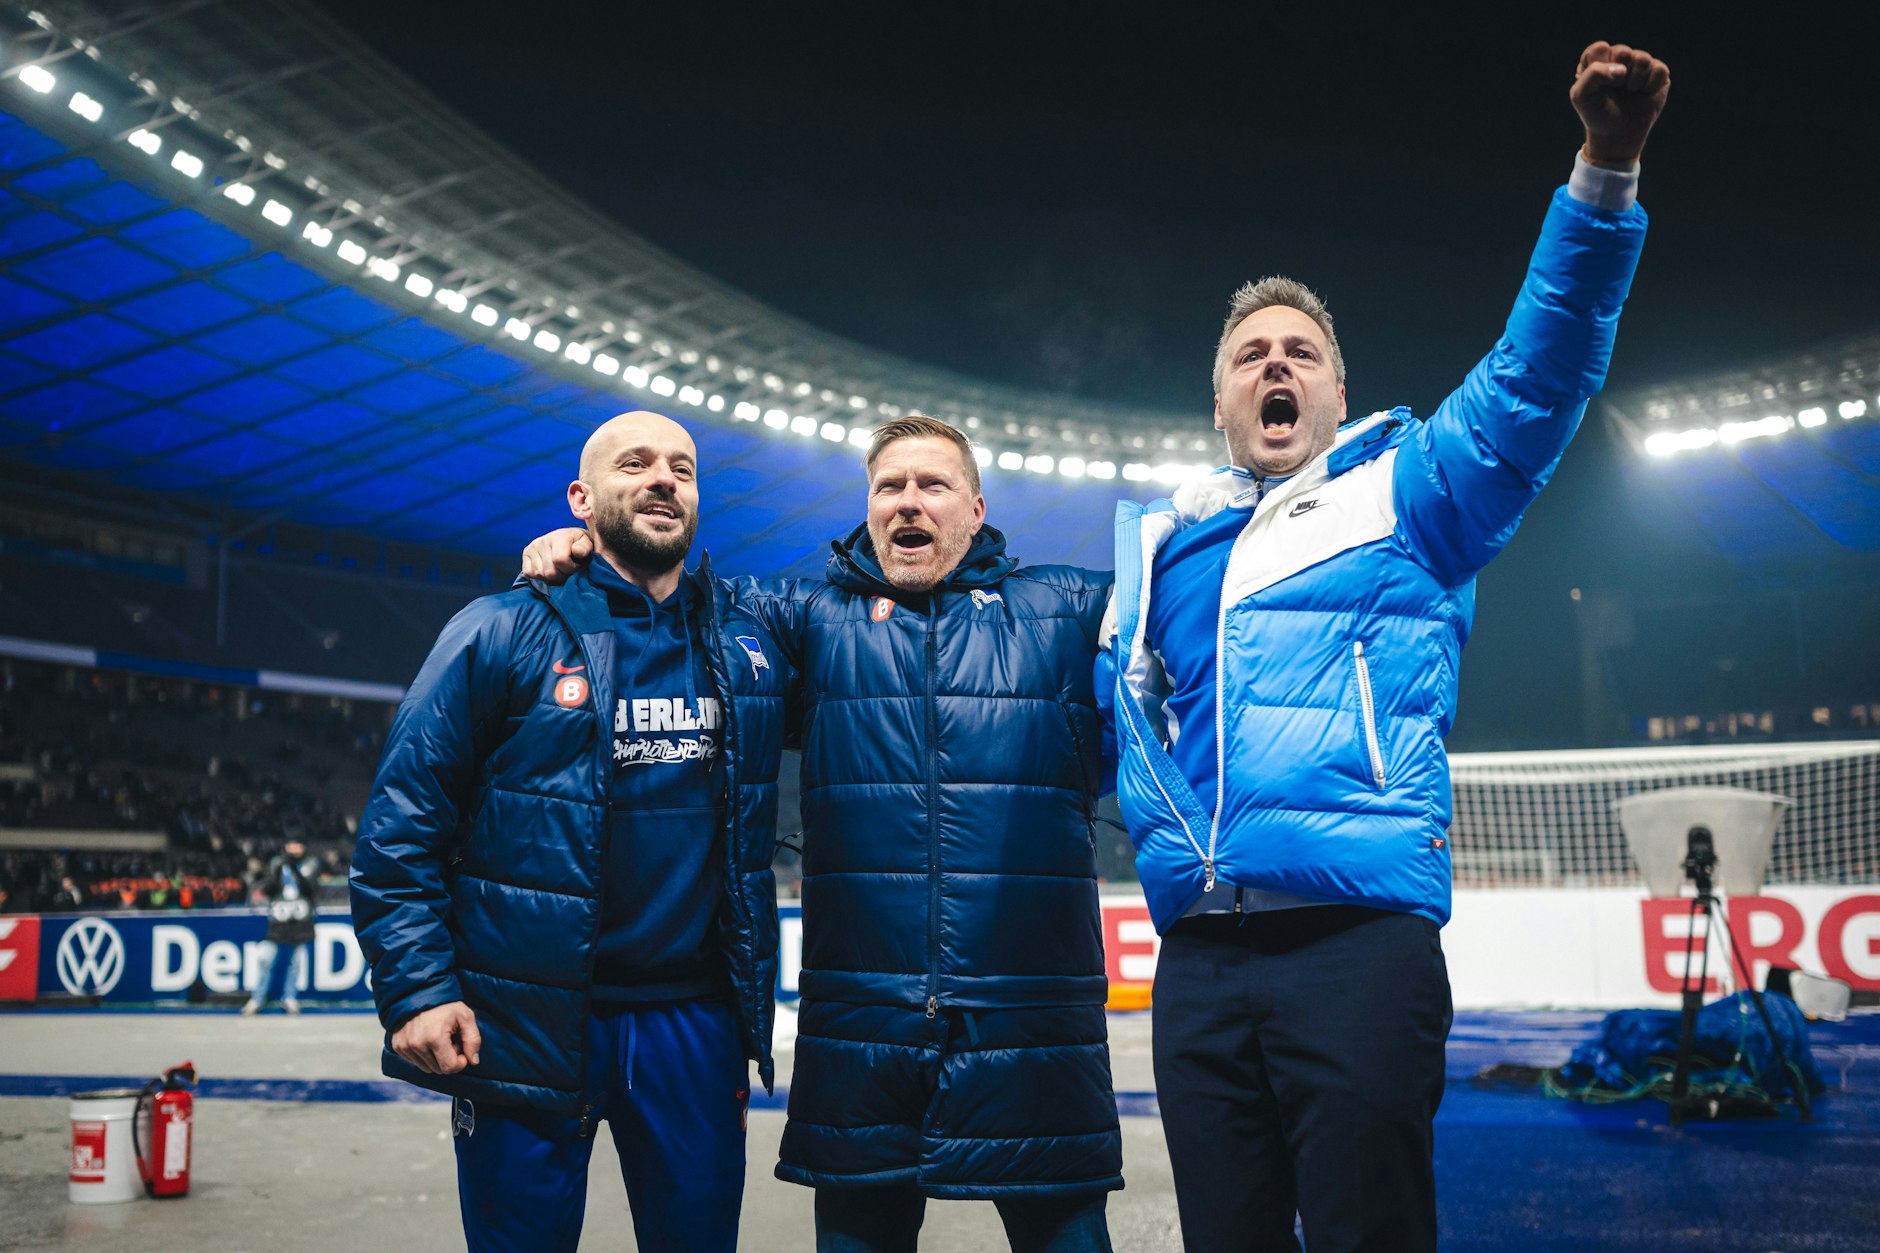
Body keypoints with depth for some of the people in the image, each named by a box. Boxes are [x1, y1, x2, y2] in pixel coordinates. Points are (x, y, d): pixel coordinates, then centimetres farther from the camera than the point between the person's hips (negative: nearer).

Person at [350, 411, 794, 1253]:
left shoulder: (751, 643, 6)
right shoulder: (503, 633, -4)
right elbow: (401, 820, -6)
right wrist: (416, 990, -13)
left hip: (694, 1021, 3)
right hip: (528, 1026, -3)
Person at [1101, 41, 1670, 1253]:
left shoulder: (1404, 492, 11)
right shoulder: (1158, 544, 21)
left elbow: (1538, 371, -2)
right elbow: (1108, 702, 29)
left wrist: (1606, 170, -12)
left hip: (1359, 938, -4)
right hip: (1199, 958, 4)